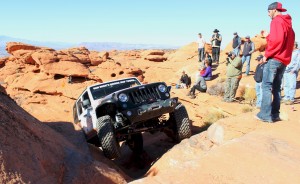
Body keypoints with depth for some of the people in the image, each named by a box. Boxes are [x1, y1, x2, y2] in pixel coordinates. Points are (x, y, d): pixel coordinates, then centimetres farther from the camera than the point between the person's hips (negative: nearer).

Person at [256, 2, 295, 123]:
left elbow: (277, 39, -19)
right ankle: (275, 114, 13)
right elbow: (289, 43, 19)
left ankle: (265, 114, -13)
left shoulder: (277, 21, -6)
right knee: (276, 88, 11)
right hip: (284, 60, 9)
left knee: (266, 86, -10)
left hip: (274, 59, -9)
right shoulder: (288, 24, 21)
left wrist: (267, 54, -11)